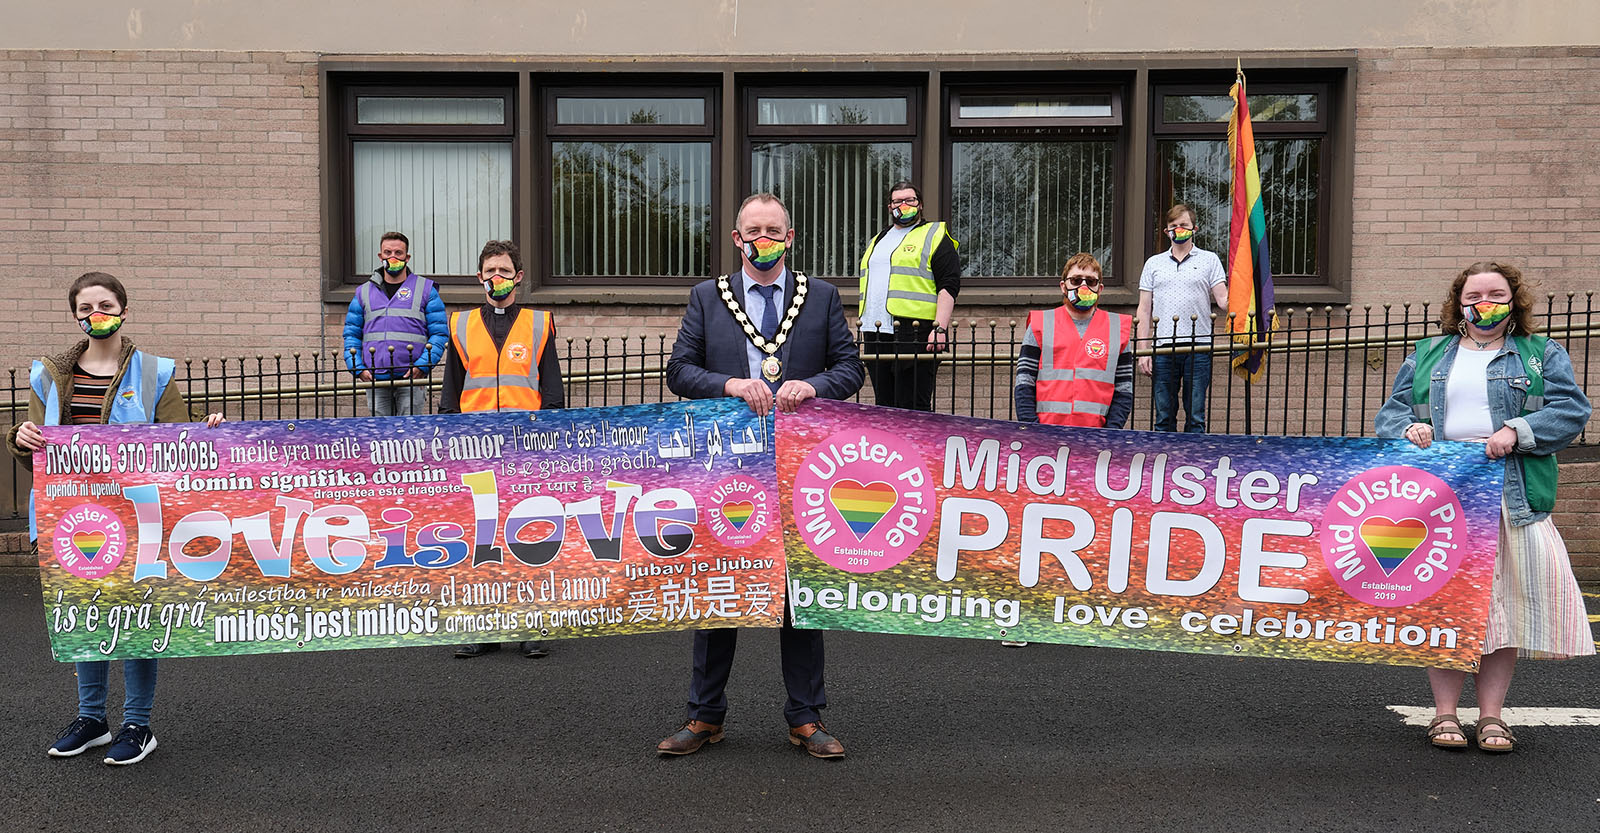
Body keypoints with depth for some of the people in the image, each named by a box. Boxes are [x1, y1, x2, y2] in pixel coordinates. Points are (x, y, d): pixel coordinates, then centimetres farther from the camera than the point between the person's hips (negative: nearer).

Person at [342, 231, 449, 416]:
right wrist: (357, 367, 0)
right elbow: (351, 333, 16)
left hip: (411, 379, -3)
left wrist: (422, 365, -10)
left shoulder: (426, 289, 8)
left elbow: (440, 332, 2)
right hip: (375, 380, 3)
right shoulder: (363, 292, 17)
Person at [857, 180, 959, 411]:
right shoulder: (878, 240, 24)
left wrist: (940, 327, -17)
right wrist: (863, 326, 22)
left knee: (912, 408, -9)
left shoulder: (935, 236, 3)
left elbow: (949, 286, -6)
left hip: (915, 334, -7)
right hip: (876, 332, 7)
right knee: (885, 405, 8)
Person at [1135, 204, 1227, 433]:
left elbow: (1223, 299, 3)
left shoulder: (1209, 260, 11)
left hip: (1198, 347, -2)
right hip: (1163, 348, 2)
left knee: (1195, 417, 0)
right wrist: (1143, 349, 4)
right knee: (1164, 418, 5)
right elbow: (1144, 309, 13)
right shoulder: (1154, 263, 16)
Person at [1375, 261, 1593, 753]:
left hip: (1512, 500, 0)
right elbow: (1390, 414, 15)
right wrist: (1410, 430, -7)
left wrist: (1517, 431, -14)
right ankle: (1445, 714, 4)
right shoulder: (1427, 356, 19)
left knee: (1503, 600, -3)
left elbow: (1571, 410, 2)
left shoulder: (1541, 355, 15)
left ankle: (1491, 715, 6)